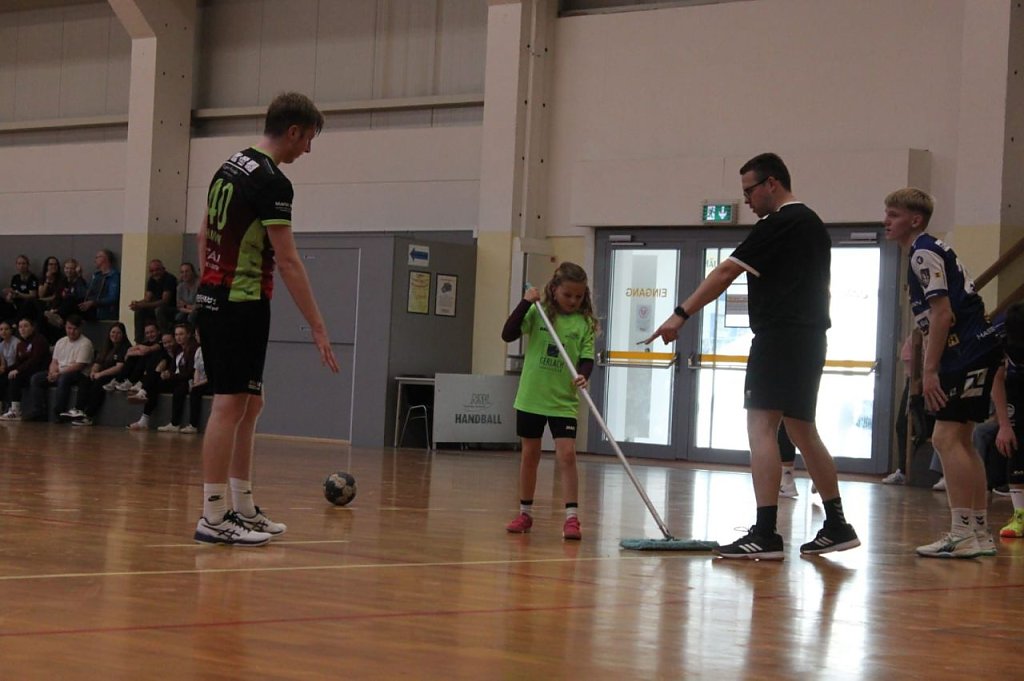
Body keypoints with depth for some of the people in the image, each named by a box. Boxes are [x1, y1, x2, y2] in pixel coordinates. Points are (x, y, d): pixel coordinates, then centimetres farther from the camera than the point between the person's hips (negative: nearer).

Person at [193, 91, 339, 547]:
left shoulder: (230, 167, 14)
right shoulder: (272, 182, -14)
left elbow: (204, 235, 20)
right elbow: (287, 261, -18)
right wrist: (318, 327, -16)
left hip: (212, 299, 10)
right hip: (243, 304, -10)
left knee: (249, 405, 15)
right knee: (230, 406, -7)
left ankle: (243, 509, 19)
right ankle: (213, 517, -6)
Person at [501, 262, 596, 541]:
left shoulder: (585, 323, -2)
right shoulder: (538, 312, -4)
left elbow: (587, 358, -5)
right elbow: (508, 334, -11)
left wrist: (583, 375, -26)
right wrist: (525, 303, -19)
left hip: (564, 401, -1)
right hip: (531, 397, 1)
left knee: (567, 455, -11)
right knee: (530, 455, 12)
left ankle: (572, 518, -9)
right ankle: (525, 513, 25)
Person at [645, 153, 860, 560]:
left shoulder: (779, 225, -11)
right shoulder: (812, 224, 19)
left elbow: (726, 273, -15)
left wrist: (681, 314, -15)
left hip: (780, 338, -10)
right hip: (809, 339, 10)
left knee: (761, 427, -12)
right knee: (802, 431, 16)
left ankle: (765, 534, -19)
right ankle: (837, 526, 21)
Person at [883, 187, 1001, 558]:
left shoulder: (924, 252, -11)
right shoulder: (926, 252, 20)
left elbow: (942, 314, -18)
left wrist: (930, 370, -17)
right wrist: (930, 367, 20)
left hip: (968, 352, -11)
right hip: (975, 351, 11)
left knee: (947, 437, -12)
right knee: (960, 440, 12)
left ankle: (963, 533, -15)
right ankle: (980, 533, 15)